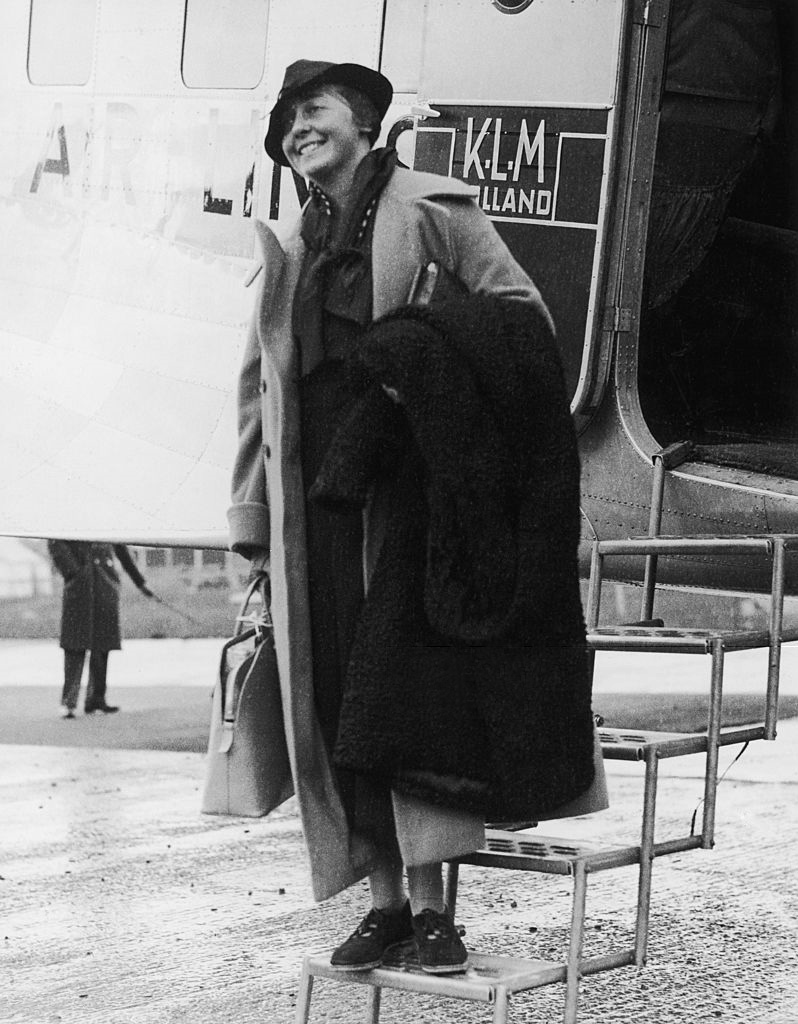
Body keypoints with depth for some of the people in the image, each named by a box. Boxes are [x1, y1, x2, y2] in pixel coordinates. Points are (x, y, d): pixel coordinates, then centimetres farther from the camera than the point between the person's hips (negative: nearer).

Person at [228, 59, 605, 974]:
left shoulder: (429, 209, 4)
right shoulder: (288, 255, 19)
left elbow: (523, 314, 0)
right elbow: (259, 386, 19)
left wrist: (432, 368, -14)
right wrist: (251, 515, 13)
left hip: (410, 486, -5)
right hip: (318, 497, 5)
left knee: (404, 686, -12)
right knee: (337, 702, 3)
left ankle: (430, 901, -9)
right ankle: (385, 900, 10)